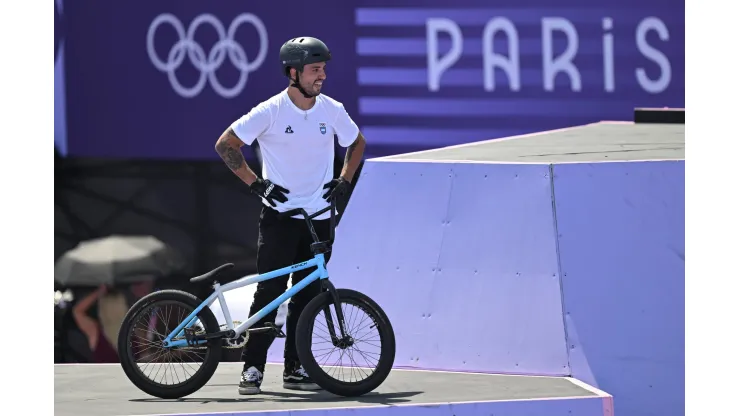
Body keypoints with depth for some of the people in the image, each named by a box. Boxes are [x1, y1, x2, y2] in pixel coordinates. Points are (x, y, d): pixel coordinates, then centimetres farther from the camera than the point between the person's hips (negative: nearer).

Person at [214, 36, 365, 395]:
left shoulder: (332, 110, 1)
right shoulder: (270, 112, -11)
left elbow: (357, 142, 20)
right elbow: (225, 144, -5)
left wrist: (345, 180, 6)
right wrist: (255, 183, -10)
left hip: (318, 217, 4)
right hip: (279, 215, -4)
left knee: (307, 296, 7)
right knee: (270, 291, -8)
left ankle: (294, 368, 14)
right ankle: (252, 367, -2)